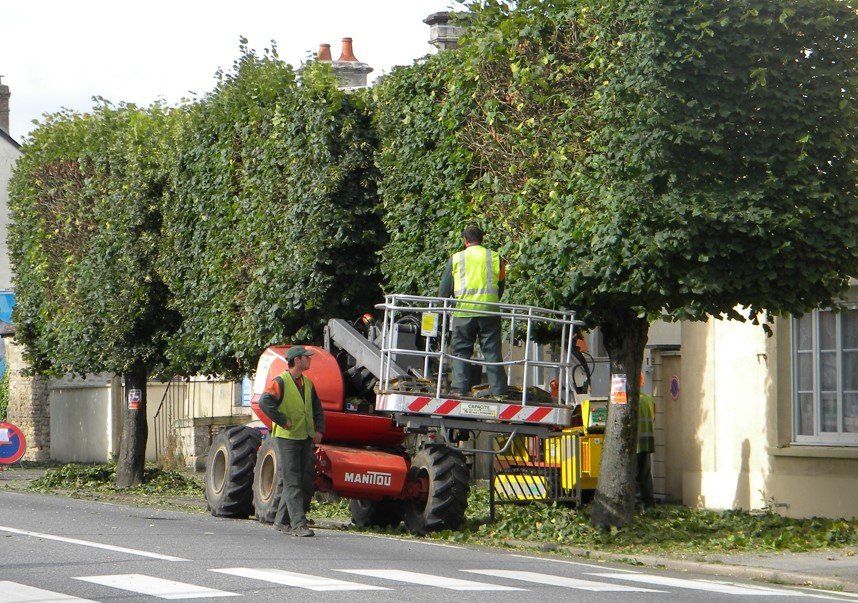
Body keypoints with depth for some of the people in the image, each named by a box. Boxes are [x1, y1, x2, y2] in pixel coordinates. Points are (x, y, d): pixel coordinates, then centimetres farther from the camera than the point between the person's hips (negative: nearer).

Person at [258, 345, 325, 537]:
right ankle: (298, 524, -11)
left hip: (306, 438, 8)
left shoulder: (307, 383, 15)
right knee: (293, 483, -8)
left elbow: (317, 409, 24)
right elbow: (265, 402, -23)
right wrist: (283, 421, -20)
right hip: (287, 437, -8)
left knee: (307, 481, 7)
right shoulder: (280, 382, -8)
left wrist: (319, 430, 11)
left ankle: (282, 521, 17)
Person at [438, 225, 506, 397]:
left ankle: (460, 387, -3)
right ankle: (498, 390, 1)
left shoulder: (456, 259, 5)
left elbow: (443, 291, 9)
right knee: (492, 352, 4)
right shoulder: (495, 258, 9)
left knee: (461, 350, 7)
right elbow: (501, 288, 16)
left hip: (464, 311, -1)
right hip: (490, 311, 1)